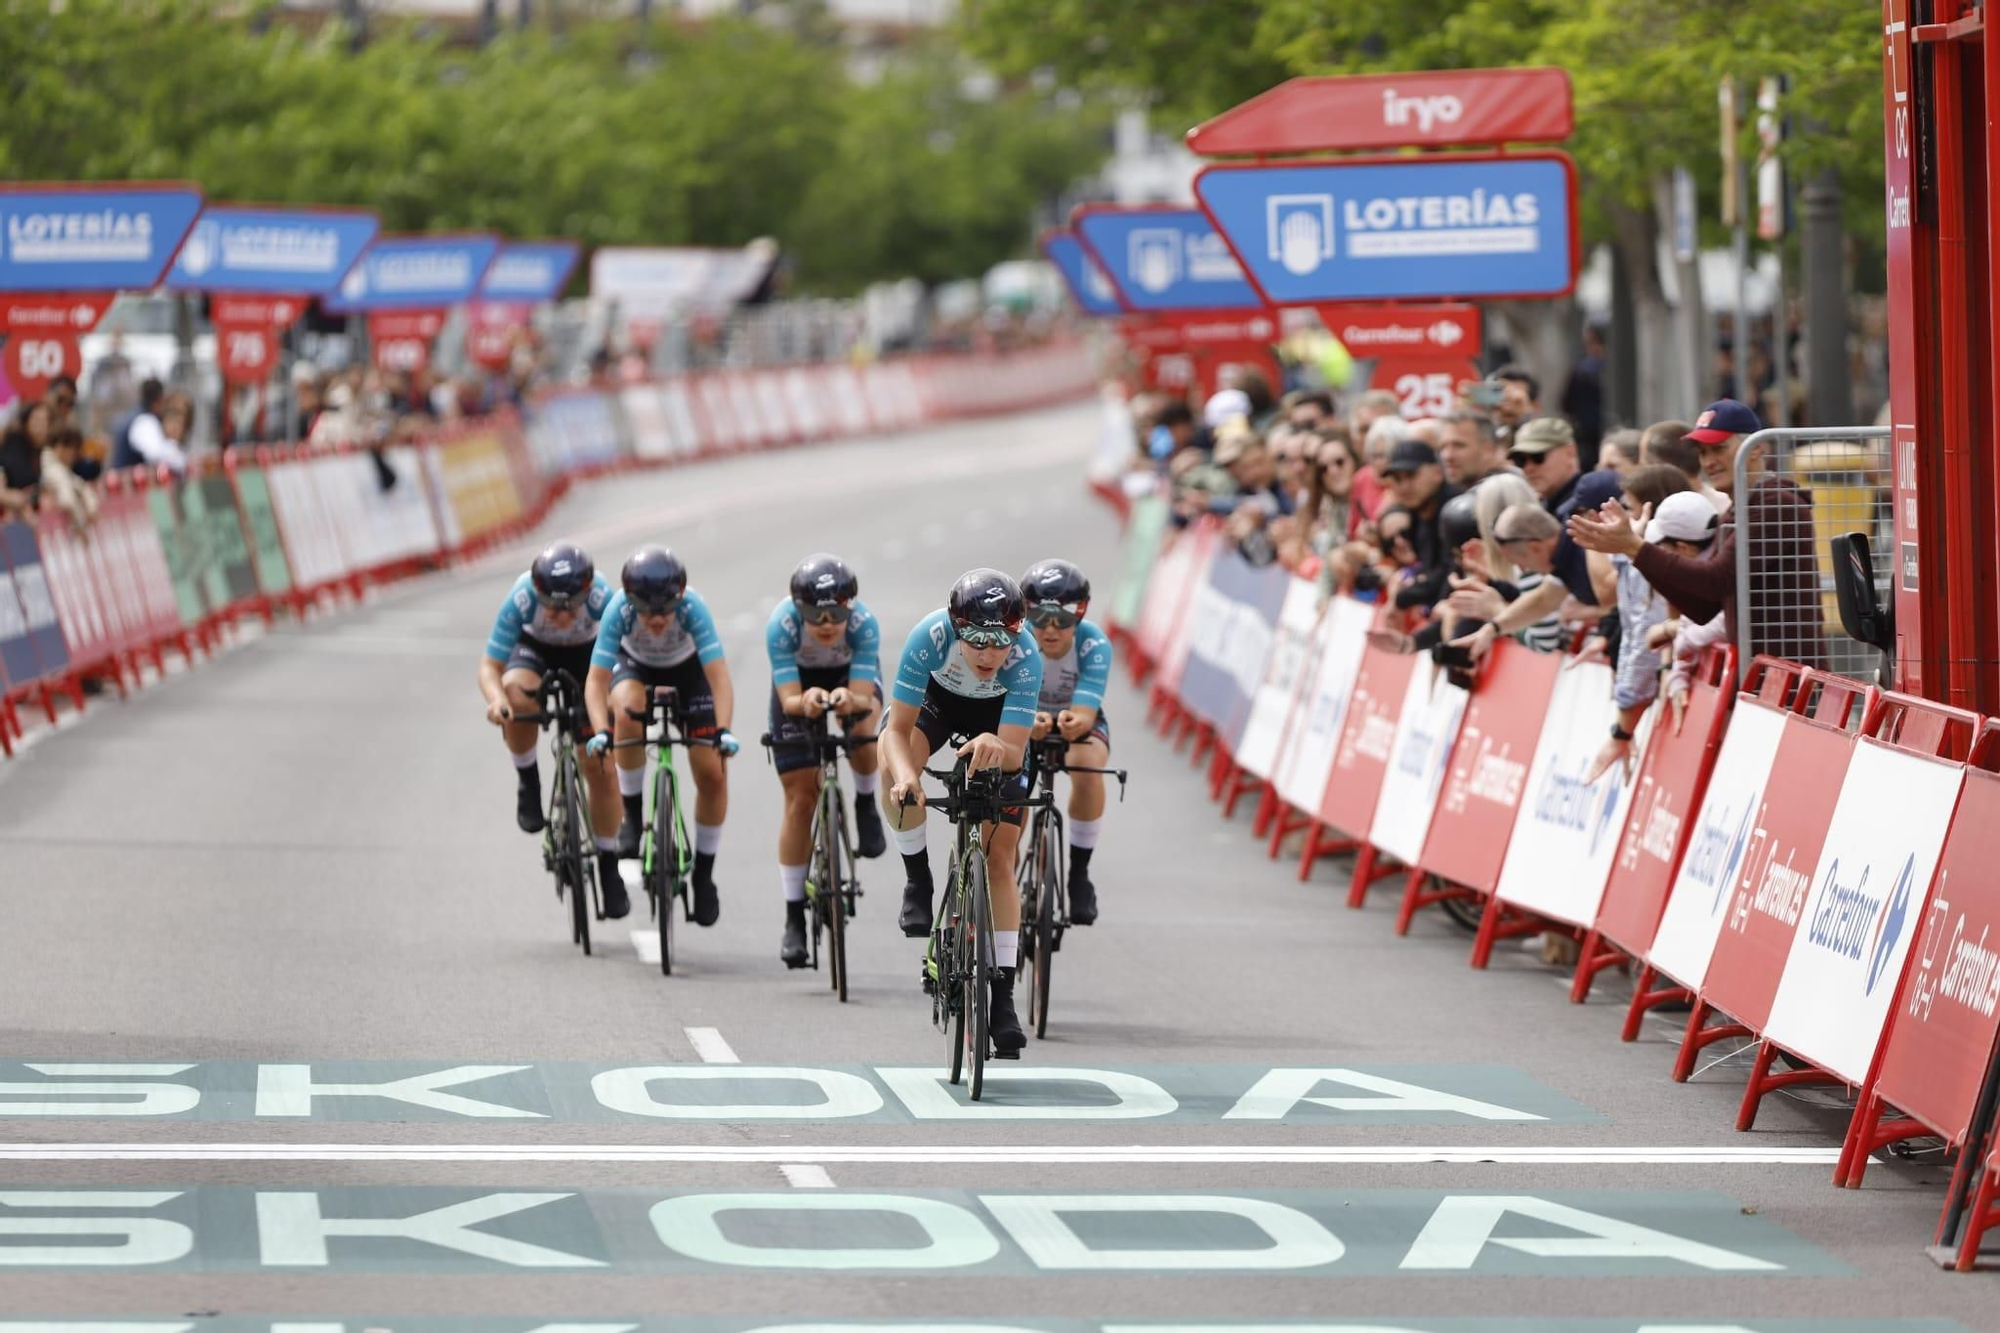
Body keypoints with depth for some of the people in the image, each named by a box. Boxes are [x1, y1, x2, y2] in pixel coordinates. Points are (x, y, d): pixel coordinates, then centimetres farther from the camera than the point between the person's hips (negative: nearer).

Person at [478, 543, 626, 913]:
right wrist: (496, 700, -52)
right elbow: (490, 665, -31)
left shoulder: (602, 598, -37)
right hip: (534, 648, 0)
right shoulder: (522, 599, -36)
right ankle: (528, 782, -11)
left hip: (585, 654, 0)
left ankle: (608, 867, 9)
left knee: (599, 766, -7)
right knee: (517, 695, -37)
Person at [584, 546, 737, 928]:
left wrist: (723, 730, -54)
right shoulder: (620, 610, -35)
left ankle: (704, 875, 8)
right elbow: (597, 680, -36)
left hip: (687, 670, 0)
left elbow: (719, 677, -40)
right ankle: (632, 818, -17)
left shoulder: (692, 607, -36)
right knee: (628, 712, -36)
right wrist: (601, 731, -52)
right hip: (636, 667, 0)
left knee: (712, 774, -10)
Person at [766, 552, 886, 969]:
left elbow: (865, 698, -37)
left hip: (852, 677, 0)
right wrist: (805, 702, -58)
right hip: (799, 682, 0)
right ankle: (794, 917, 3)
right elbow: (789, 699, -36)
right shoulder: (781, 624, -35)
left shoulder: (863, 623, -35)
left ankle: (865, 803, -1)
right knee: (800, 799, -5)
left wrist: (850, 700, -60)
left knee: (863, 731, -35)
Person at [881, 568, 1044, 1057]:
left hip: (997, 717, 0)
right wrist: (905, 774, -53)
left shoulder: (1027, 658, -37)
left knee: (1000, 857, -6)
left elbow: (1015, 753, -38)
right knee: (895, 771, -33)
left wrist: (997, 748, -61)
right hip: (938, 696, 0)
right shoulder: (930, 637, -37)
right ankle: (918, 879, -9)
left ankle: (1003, 991, 0)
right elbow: (898, 729, -33)